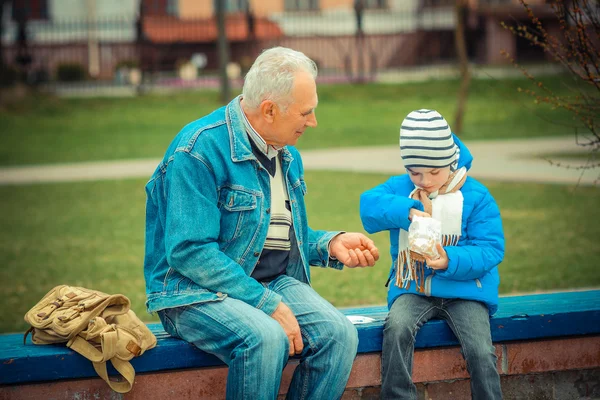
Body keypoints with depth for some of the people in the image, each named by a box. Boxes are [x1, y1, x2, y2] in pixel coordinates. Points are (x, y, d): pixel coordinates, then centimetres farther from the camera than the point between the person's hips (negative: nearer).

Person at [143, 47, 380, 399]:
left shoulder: (287, 154, 13)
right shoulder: (201, 150, -16)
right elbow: (190, 252, -23)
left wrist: (331, 245, 3)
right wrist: (269, 305, -25)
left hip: (274, 283, 7)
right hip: (196, 291, -7)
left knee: (340, 333, -19)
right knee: (266, 338, -36)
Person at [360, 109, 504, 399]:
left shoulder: (476, 197, -1)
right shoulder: (400, 188, 8)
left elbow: (490, 250, -8)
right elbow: (369, 204, -10)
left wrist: (450, 261, -25)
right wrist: (407, 212, -26)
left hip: (464, 290, -2)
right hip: (412, 290, 2)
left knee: (480, 352, -24)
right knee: (396, 328, -31)